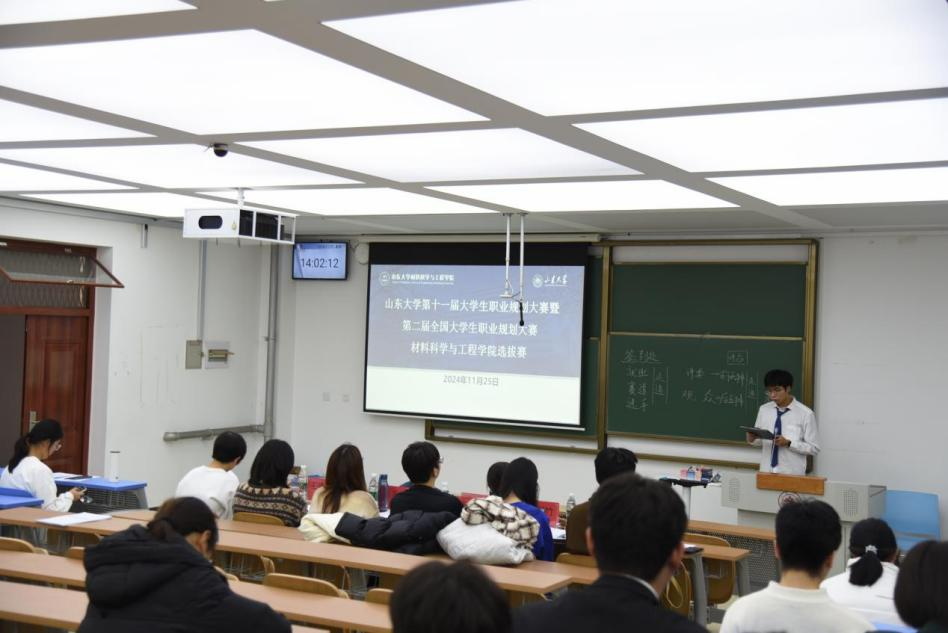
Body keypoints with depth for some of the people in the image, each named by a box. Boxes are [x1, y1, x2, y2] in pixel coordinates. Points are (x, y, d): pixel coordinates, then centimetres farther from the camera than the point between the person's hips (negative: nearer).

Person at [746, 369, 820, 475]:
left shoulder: (805, 413, -7)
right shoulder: (763, 410, 6)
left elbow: (814, 448, -5)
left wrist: (788, 443, -18)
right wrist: (752, 439, -9)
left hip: (792, 474, -3)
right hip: (766, 472, 3)